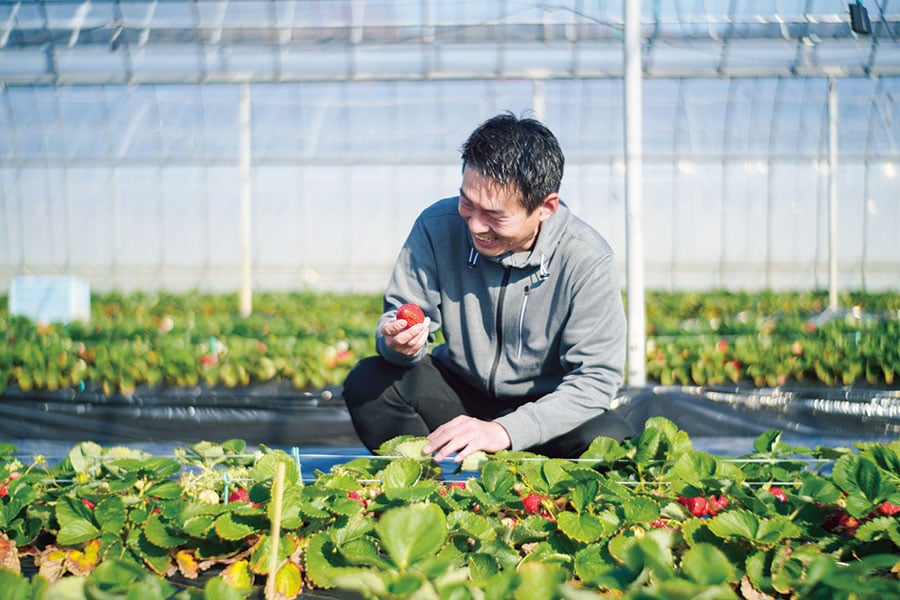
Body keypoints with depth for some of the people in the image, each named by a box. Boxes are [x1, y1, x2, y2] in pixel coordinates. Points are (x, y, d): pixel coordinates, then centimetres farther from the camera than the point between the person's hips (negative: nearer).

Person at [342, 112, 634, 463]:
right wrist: (399, 341, -32)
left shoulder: (587, 259, -21)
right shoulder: (437, 226, -14)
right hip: (460, 390, 2)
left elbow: (595, 379, -22)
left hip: (547, 405, -2)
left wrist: (504, 431, -33)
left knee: (614, 444, -33)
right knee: (366, 383, -23)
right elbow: (402, 311, -6)